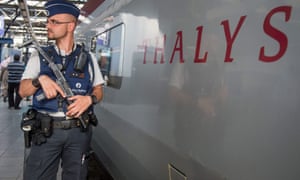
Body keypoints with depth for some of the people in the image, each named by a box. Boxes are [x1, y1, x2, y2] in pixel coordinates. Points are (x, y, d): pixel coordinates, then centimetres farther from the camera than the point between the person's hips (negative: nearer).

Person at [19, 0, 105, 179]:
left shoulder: (88, 57, 4)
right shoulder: (39, 55, 4)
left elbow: (99, 91, 7)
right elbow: (23, 91, 1)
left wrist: (89, 99, -15)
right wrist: (40, 79, -18)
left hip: (79, 131, 1)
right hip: (47, 131, 0)